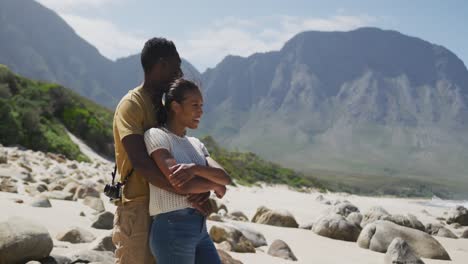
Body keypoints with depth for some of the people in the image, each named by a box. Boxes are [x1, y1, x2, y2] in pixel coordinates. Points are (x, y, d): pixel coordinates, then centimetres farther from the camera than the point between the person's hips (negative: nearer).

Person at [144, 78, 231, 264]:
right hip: (172, 228, -7)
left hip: (200, 229, 7)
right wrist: (214, 184, -1)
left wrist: (195, 168, -19)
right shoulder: (156, 135, -6)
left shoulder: (195, 144, 15)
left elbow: (225, 178, 0)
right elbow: (182, 185, -18)